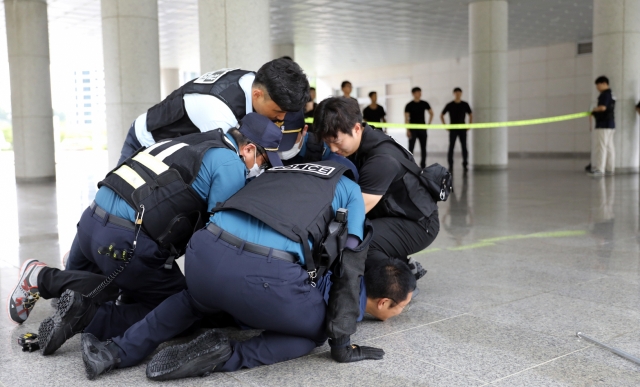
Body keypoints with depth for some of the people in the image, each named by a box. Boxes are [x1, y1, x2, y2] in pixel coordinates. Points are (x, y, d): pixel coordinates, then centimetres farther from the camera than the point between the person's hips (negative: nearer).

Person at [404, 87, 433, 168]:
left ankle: (423, 166, 15)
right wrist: (407, 130, -17)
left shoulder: (424, 104, 5)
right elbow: (406, 118, -8)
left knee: (423, 148, 7)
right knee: (411, 148, -5)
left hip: (422, 129, 4)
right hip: (413, 129, -3)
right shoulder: (409, 105, -5)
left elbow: (431, 113, 17)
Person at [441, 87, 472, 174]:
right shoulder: (449, 105, 1)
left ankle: (465, 165, 5)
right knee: (451, 148, -3)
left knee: (464, 147, -2)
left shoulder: (465, 105, 5)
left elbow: (471, 115, 14)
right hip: (453, 130, -1)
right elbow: (441, 115, 8)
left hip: (462, 129, 1)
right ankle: (450, 166, 2)